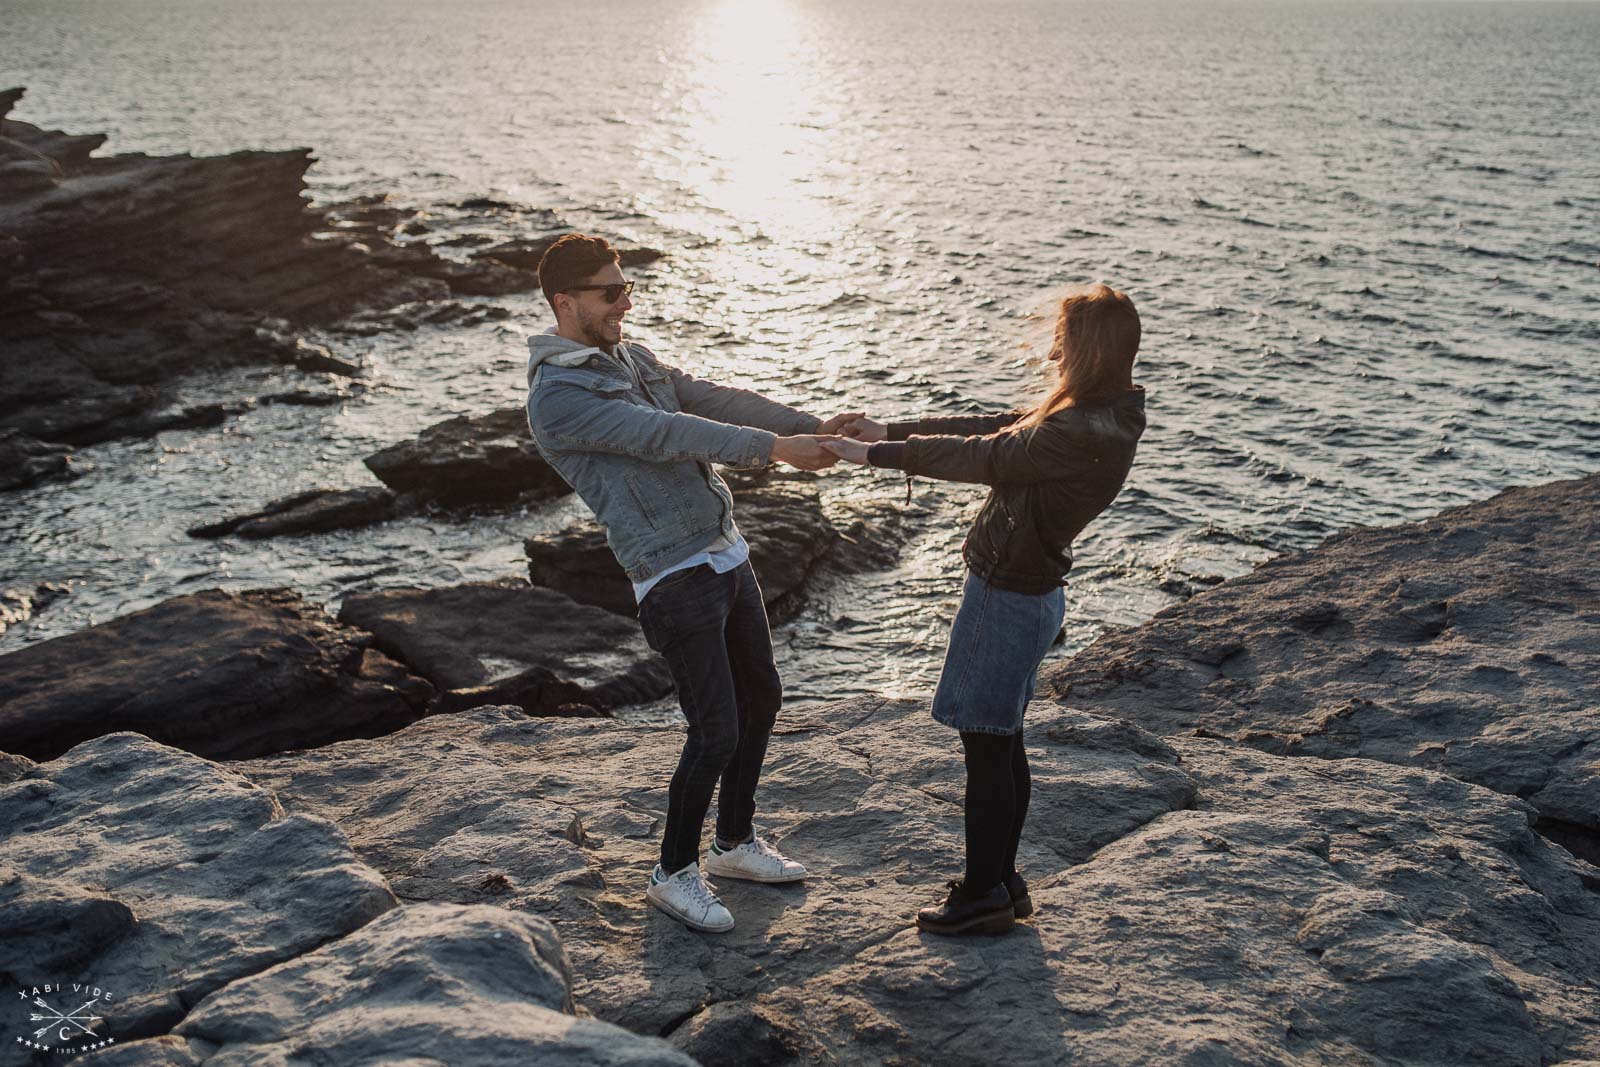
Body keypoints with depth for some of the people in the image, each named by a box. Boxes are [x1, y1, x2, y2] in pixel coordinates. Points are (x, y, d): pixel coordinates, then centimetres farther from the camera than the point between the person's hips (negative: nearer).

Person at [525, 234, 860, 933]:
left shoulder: (632, 359, 13)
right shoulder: (556, 398, -15)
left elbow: (712, 399, 7)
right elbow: (662, 434, -23)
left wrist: (812, 426, -4)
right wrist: (774, 448, -28)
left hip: (725, 554, 9)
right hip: (674, 579, -9)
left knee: (760, 698, 18)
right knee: (716, 732, -7)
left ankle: (736, 843, 36)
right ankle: (674, 874, 15)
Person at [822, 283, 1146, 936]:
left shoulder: (1086, 434, -25)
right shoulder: (1097, 415, 6)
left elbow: (983, 458, -25)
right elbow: (994, 429, 10)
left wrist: (879, 455, -18)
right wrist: (891, 432, 10)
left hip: (1010, 598, -10)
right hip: (1022, 588, 10)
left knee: (986, 744, 2)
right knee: (1000, 743, 19)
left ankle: (984, 896, 16)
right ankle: (1000, 881, 33)